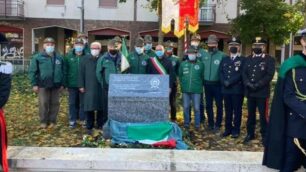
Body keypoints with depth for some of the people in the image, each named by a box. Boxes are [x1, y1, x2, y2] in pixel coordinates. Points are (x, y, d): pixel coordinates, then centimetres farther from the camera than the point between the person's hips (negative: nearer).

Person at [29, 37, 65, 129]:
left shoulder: (59, 58, 8)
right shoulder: (38, 57, -2)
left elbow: (63, 72, 12)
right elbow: (32, 71, -2)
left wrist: (62, 84, 7)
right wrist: (34, 84, -8)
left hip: (56, 85, 3)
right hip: (43, 85, -2)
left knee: (54, 104, 8)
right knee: (43, 104, 3)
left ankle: (52, 121, 20)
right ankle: (43, 121, 17)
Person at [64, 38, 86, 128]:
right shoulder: (69, 56, 3)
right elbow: (65, 70, 3)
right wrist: (65, 83, -2)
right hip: (72, 84, 1)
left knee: (83, 103, 8)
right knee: (73, 103, 9)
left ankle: (83, 119, 20)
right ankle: (72, 120, 19)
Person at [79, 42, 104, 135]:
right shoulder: (85, 59, 7)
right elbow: (81, 73, 6)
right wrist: (81, 85, 0)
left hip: (101, 88, 0)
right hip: (89, 87, 0)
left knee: (101, 107, 7)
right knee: (89, 108, -1)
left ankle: (100, 125, 21)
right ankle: (89, 127, 9)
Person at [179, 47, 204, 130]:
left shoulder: (200, 64, -1)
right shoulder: (183, 64, 4)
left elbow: (202, 76, 6)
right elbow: (180, 75, 13)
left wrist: (199, 85, 7)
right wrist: (183, 85, 10)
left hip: (196, 90, -2)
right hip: (185, 90, 2)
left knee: (196, 108, 2)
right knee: (186, 107, 10)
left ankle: (197, 125, 15)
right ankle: (186, 123, 23)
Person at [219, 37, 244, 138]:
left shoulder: (243, 60, 2)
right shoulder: (224, 60, 16)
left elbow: (241, 74, -10)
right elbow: (220, 73, 7)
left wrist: (229, 82, -16)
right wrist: (224, 82, -10)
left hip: (237, 89, -4)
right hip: (226, 89, 4)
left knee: (237, 110, 3)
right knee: (228, 110, 10)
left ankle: (236, 130, 12)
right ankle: (228, 129, 19)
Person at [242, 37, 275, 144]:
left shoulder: (269, 60, -1)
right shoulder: (248, 59, 13)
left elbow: (269, 75, -11)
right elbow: (244, 73, 6)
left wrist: (257, 85, -18)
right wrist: (248, 84, -11)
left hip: (262, 92, -4)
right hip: (250, 92, 4)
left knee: (263, 115, 3)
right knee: (250, 114, 13)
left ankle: (264, 135, 15)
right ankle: (250, 134, 24)